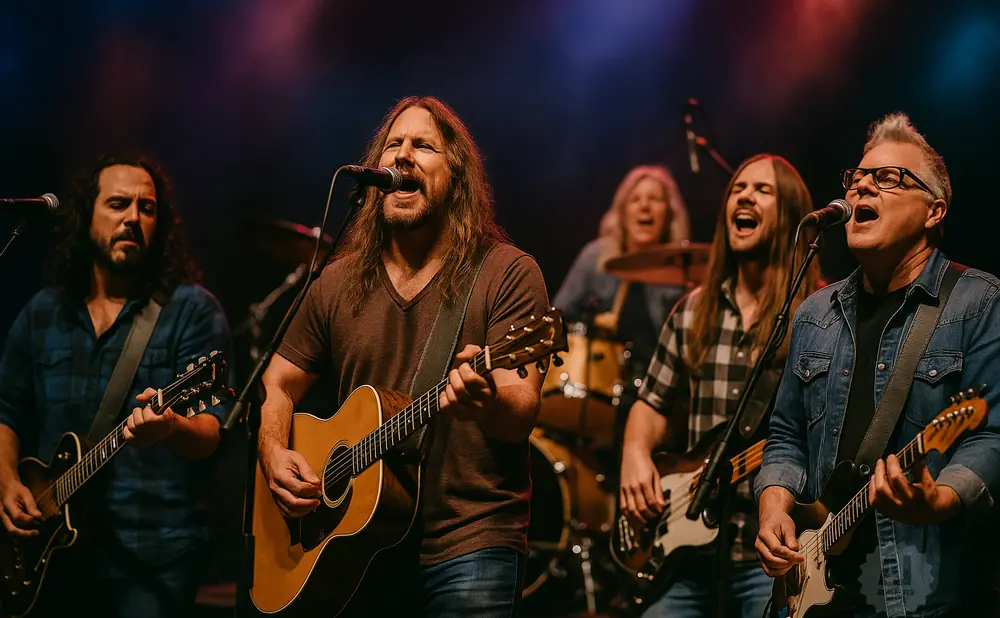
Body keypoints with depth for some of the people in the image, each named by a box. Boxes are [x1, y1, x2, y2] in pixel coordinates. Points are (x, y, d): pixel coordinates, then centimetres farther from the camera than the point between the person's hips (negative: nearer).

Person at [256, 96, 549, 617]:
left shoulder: (507, 274, -5)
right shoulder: (337, 283, 9)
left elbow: (522, 413, -15)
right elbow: (278, 387, 17)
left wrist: (485, 399, -38)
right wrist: (274, 455, -3)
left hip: (470, 549, -4)